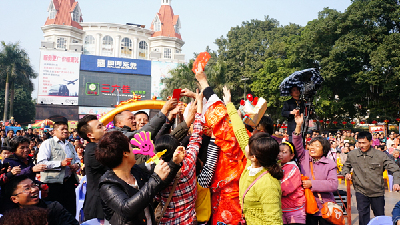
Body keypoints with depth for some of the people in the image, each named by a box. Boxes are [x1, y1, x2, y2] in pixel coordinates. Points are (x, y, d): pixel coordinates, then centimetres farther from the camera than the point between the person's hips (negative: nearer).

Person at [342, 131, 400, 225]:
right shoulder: (352, 155, -2)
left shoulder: (381, 155, -7)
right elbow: (346, 166, 17)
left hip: (377, 192, 0)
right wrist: (347, 173, -5)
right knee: (363, 216, 0)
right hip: (361, 192, 0)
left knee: (380, 217, 15)